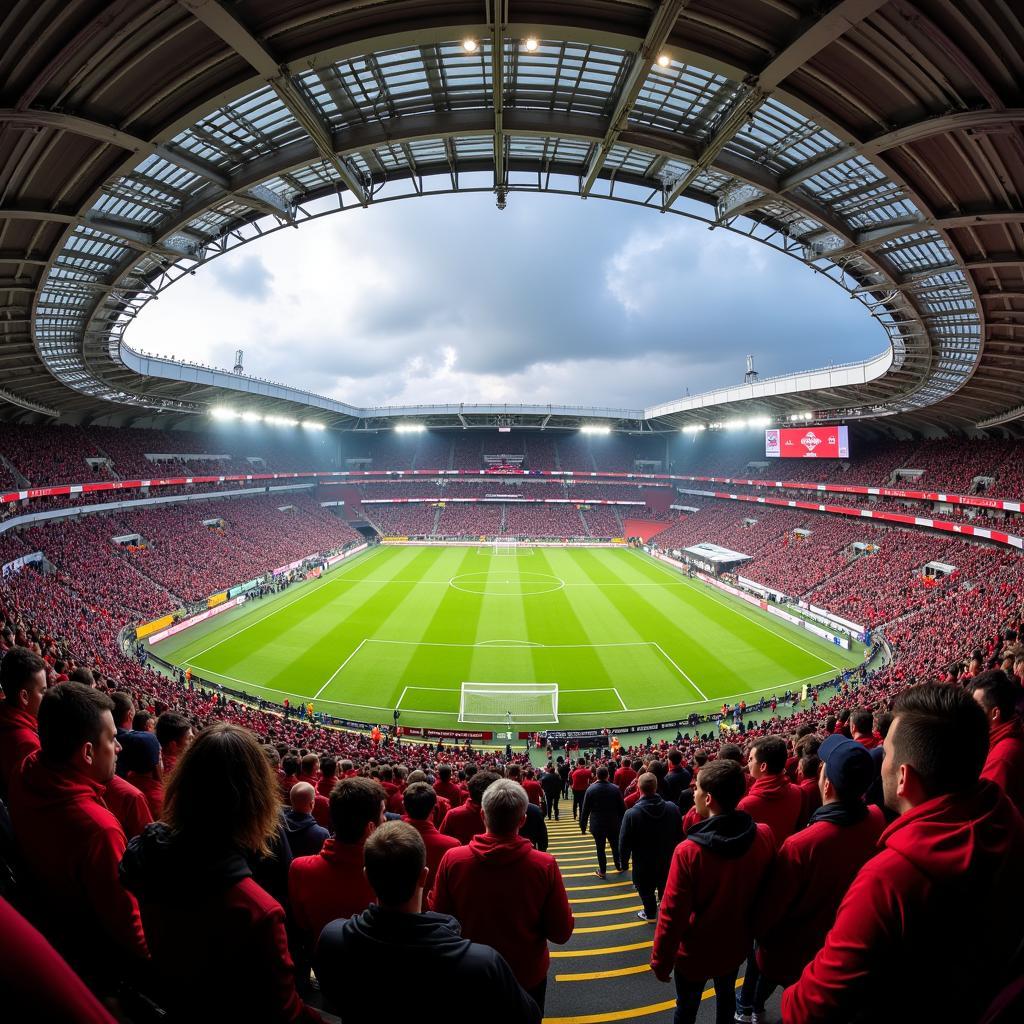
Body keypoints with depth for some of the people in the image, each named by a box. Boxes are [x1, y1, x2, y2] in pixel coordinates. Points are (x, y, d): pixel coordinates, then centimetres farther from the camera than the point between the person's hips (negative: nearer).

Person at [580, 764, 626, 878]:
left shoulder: (590, 789, -12)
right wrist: (623, 822, 9)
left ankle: (602, 871, 17)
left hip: (597, 825, -2)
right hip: (614, 824, 2)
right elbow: (622, 808, -3)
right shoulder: (615, 789, -10)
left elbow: (585, 810, -7)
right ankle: (619, 866, 36)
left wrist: (583, 826, 2)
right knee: (615, 845, 21)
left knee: (600, 848, 10)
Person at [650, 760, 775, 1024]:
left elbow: (672, 915, -24)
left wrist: (661, 962, -8)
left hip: (695, 952, -3)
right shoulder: (765, 836, -22)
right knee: (726, 996, 31)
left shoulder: (688, 851, -34)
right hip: (736, 945, 4)